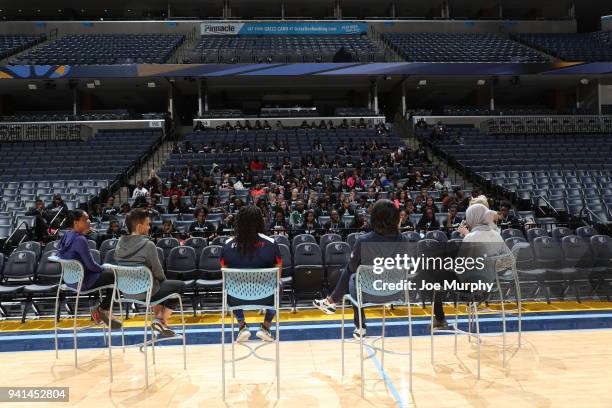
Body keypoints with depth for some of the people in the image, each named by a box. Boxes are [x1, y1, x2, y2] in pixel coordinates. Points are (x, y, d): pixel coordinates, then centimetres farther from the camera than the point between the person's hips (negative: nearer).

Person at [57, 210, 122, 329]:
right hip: (82, 281, -9)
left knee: (106, 271, 22)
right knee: (114, 275, 3)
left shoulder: (66, 236, 4)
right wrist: (104, 269, -3)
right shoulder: (80, 240, -24)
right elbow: (91, 265, -22)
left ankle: (98, 310, 22)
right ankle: (103, 309, 16)